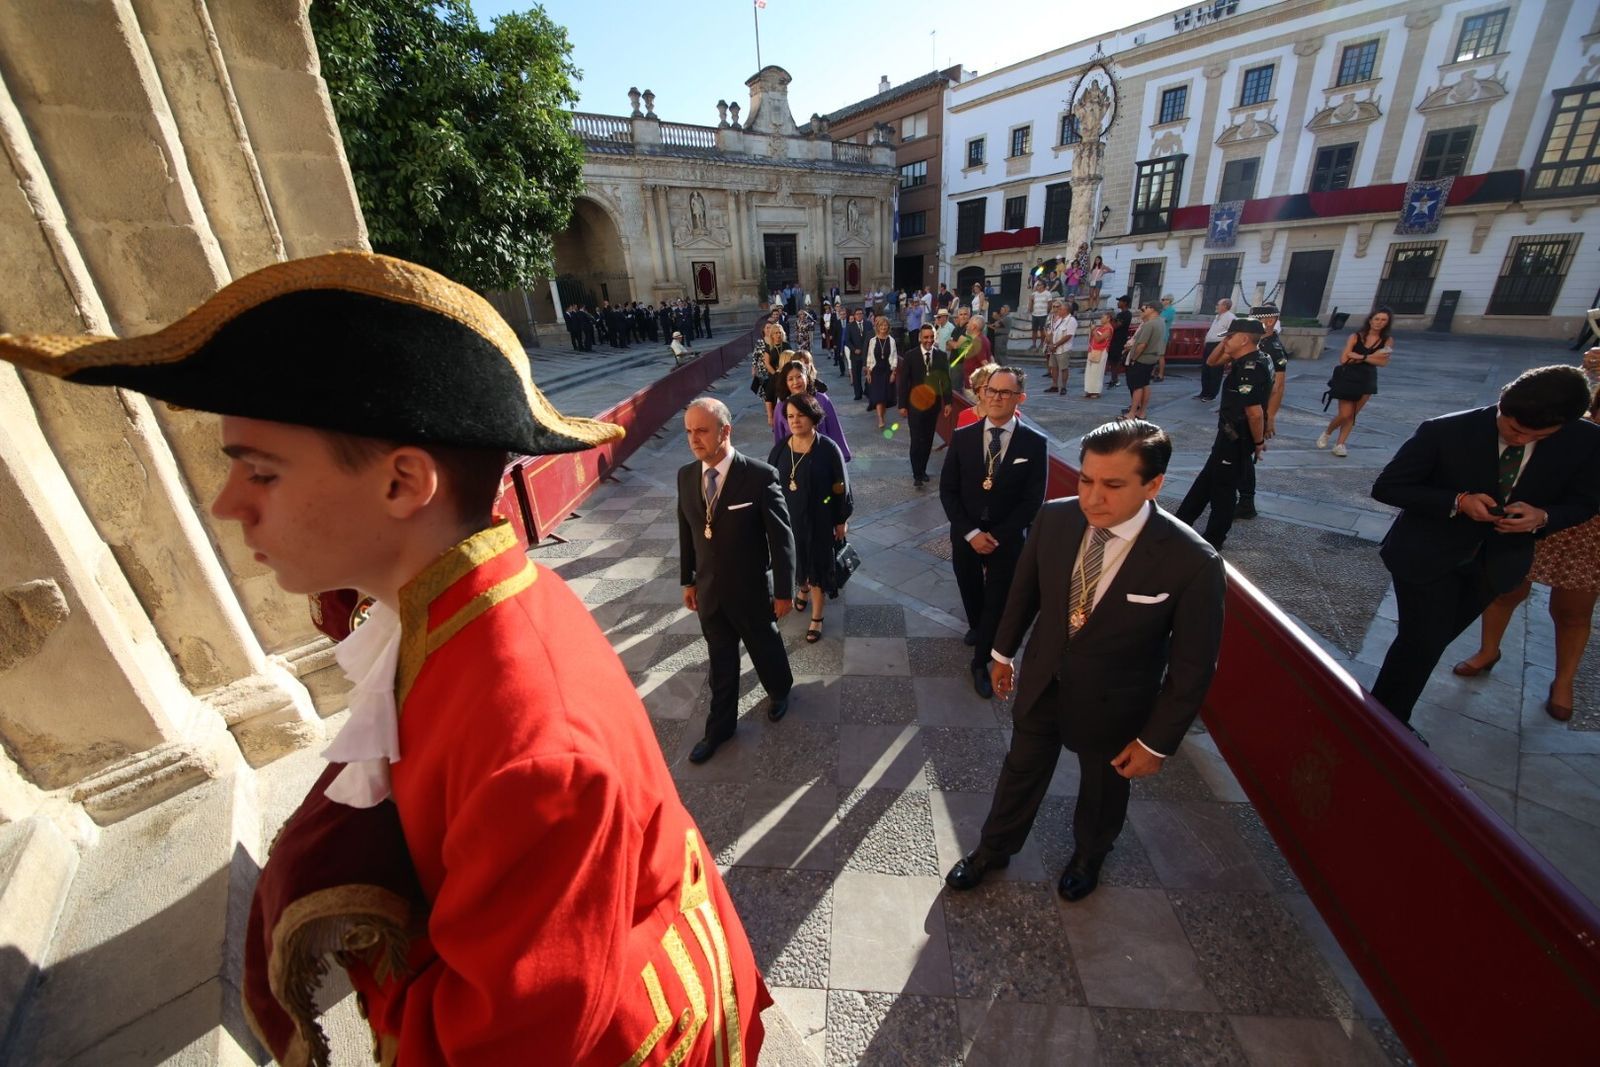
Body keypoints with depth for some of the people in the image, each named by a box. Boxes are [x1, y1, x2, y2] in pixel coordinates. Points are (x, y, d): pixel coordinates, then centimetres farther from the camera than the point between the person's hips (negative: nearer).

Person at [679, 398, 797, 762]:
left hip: (751, 591, -3)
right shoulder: (686, 475, -5)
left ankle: (779, 691, 53)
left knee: (766, 649, 22)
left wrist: (783, 591, -11)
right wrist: (688, 581, 11)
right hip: (709, 592, 4)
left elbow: (782, 537, -15)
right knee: (721, 663, 20)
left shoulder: (760, 475, -21)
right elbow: (686, 533, 6)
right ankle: (720, 726, 40)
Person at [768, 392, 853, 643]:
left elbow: (841, 488, -9)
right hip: (788, 517, 4)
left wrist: (842, 520, -5)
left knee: (817, 564, 8)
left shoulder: (828, 449, -16)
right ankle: (803, 586, 56)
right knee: (796, 559, 23)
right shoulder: (781, 448, -5)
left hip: (817, 519, -4)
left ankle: (817, 617, 24)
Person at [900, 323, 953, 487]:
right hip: (915, 404, -3)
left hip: (933, 404, 3)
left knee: (928, 440, 11)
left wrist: (947, 402, 1)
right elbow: (903, 381, -5)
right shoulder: (910, 355, -6)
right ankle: (917, 474, 4)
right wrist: (902, 405, -8)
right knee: (917, 440, -4)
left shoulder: (942, 356, 2)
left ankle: (922, 470, 24)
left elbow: (946, 380, 6)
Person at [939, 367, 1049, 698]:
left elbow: (1033, 500, -10)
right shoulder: (962, 437, -6)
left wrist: (997, 535, -15)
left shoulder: (1035, 443, -12)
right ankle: (977, 628, 53)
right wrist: (971, 533, -14)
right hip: (966, 535, 2)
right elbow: (947, 490, -6)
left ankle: (981, 662, 27)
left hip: (1008, 539, -2)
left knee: (997, 602, 7)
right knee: (970, 592, 22)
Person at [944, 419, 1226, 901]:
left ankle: (1088, 855, 59)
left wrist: (1157, 741, -9)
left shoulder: (1193, 562, -28)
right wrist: (1003, 651, 9)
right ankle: (993, 849, 50)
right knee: (1020, 772, 23)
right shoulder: (1054, 517, -19)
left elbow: (1192, 667, -16)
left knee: (1103, 789, 27)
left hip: (1112, 704, -2)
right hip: (1041, 682, 2)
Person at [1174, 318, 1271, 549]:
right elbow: (1213, 361, 21)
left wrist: (1258, 442, -18)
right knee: (1207, 479, 17)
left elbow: (1255, 412, -29)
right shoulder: (1247, 361, 6)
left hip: (1237, 438, -10)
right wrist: (1225, 341, 4)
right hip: (1231, 434, 10)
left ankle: (1213, 540, 17)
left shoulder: (1250, 368, -25)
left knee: (1223, 487, 3)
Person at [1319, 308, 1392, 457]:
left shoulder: (1387, 341, 2)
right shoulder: (1356, 337, -5)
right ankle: (1327, 433, 23)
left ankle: (1340, 444, 11)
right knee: (1345, 415, -5)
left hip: (1367, 381, 3)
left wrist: (1362, 357, -18)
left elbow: (1383, 362, -10)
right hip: (1348, 379, -3)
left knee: (1352, 415, 5)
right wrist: (1372, 356, -13)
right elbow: (1343, 359, -14)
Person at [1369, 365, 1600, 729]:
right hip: (1428, 555, -4)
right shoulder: (1445, 432, -23)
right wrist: (1458, 502, -28)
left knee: (1433, 640, 18)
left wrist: (1542, 517, -20)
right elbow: (1385, 487, -16)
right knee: (1422, 644, -3)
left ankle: (1391, 716, 37)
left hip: (1497, 561, 4)